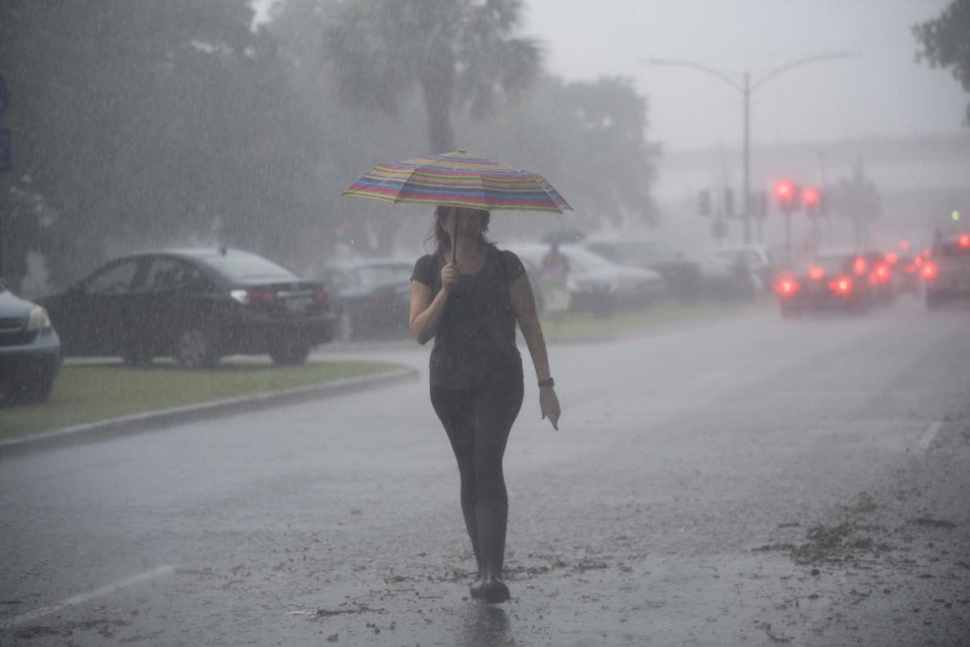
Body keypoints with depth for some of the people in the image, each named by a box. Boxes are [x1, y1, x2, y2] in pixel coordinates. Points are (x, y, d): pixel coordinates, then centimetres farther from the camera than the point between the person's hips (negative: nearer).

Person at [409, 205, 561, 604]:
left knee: (488, 466, -19)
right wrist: (444, 291, -21)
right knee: (469, 474, 9)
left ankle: (493, 573, -25)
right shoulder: (428, 269, 3)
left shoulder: (506, 265, 0)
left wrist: (545, 384, -3)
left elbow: (530, 326, 2)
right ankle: (484, 568, 20)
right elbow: (420, 332, -7)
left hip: (499, 381, -3)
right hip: (449, 385, 3)